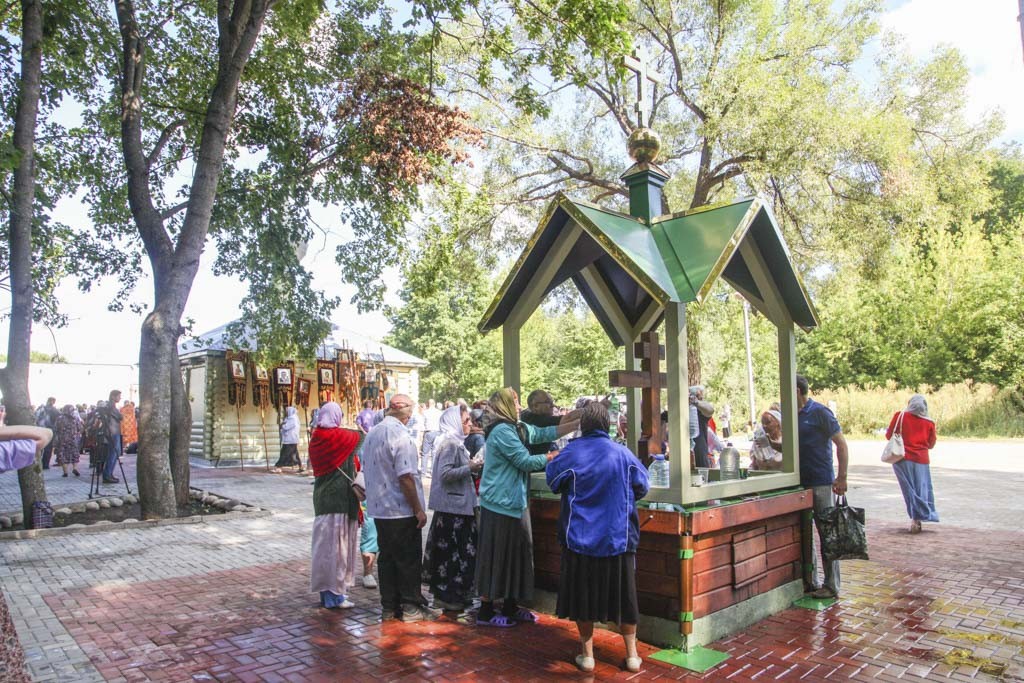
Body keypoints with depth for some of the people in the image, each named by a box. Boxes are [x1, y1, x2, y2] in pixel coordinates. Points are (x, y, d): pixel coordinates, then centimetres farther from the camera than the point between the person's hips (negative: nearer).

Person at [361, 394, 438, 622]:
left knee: (386, 558, 14)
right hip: (402, 510, -8)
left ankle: (389, 606, 22)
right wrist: (418, 509, -16)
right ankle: (411, 607, 13)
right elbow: (405, 477, -22)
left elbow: (366, 469, 15)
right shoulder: (399, 434, -19)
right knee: (409, 560, 4)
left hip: (378, 509, 8)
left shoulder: (372, 434, 8)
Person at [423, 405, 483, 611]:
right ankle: (445, 596, 7)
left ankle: (454, 594, 25)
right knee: (451, 551, -3)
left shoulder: (456, 443, 15)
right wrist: (469, 468, -19)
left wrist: (472, 466, 9)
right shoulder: (449, 444, -16)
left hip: (459, 505, 10)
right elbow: (445, 474, -24)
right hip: (453, 506, -10)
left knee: (461, 551, 15)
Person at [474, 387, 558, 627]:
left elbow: (543, 433, 12)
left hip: (514, 503, 9)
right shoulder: (502, 431, -18)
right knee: (496, 557, 0)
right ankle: (486, 612, 12)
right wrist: (551, 457, -3)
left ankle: (511, 607, 25)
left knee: (517, 553, 14)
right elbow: (525, 461, -18)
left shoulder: (514, 428, 12)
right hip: (501, 505, -9)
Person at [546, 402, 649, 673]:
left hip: (580, 536, -1)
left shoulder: (570, 452, -12)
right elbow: (642, 488, 4)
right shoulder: (623, 453, -8)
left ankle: (587, 654, 19)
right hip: (619, 536, 1)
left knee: (583, 593, 12)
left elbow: (553, 482, 3)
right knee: (622, 592, 15)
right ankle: (632, 653, 22)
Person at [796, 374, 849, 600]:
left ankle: (831, 586, 9)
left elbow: (841, 444, -11)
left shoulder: (819, 413, -9)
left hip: (821, 483, -7)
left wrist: (842, 477, -15)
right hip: (799, 483, 8)